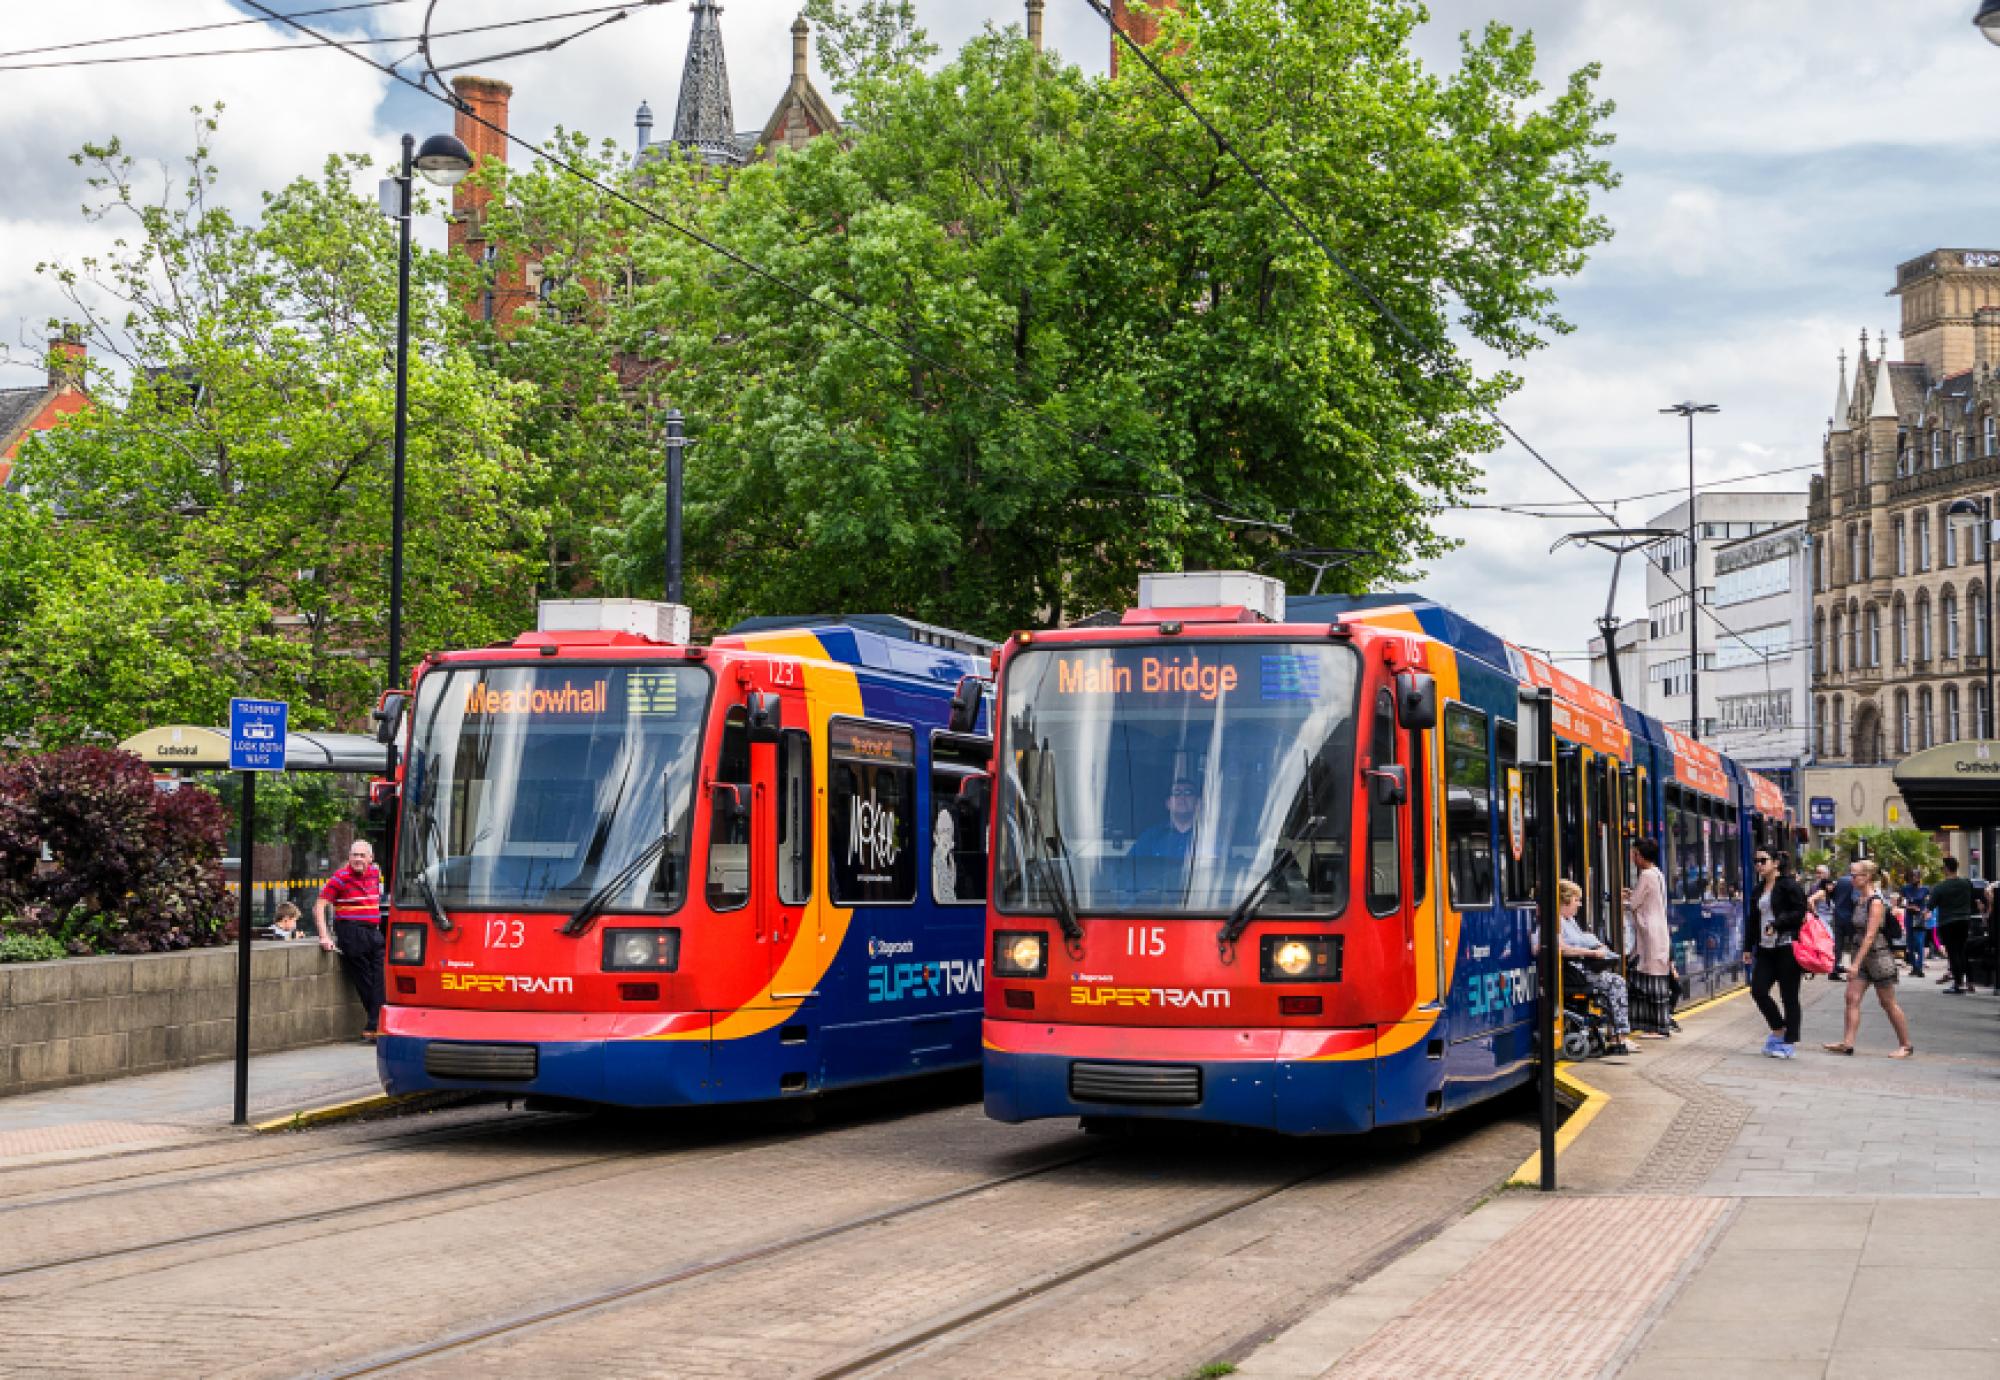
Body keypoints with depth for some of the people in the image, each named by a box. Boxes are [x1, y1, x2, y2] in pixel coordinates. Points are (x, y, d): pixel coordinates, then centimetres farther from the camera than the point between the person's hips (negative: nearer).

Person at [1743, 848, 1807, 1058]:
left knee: (1789, 996, -1)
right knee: (1758, 990, -1)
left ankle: (1790, 1043, 6)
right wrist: (1748, 947, 17)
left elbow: (1800, 912, -13)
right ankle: (1779, 1029, 20)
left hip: (1786, 948, -7)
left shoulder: (1788, 885, -7)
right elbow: (1753, 919, 18)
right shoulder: (1759, 889, 16)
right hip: (1766, 949, 7)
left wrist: (1776, 925, -19)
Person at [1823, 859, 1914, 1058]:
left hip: (1879, 955, -8)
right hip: (1864, 955, 8)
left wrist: (1856, 963, -24)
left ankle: (1906, 1045, 13)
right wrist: (1857, 961, 15)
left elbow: (1870, 936, -22)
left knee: (1888, 1003, 1)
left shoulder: (1876, 902, -18)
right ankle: (1847, 1043, -1)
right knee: (1852, 998, 1)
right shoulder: (1860, 900, 8)